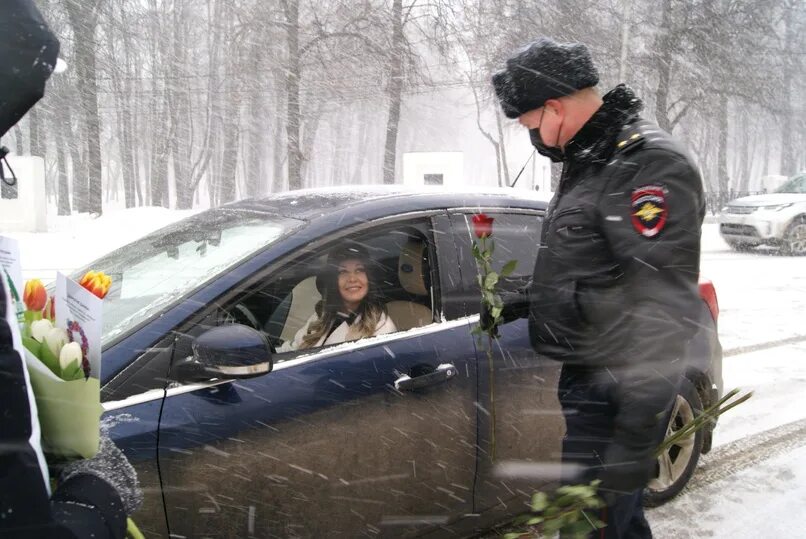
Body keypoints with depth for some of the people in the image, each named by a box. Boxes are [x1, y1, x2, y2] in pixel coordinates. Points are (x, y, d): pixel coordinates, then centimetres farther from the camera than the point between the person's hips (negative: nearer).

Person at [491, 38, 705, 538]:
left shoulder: (651, 164, -19)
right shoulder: (590, 160, 13)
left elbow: (661, 310, -26)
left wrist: (633, 444, -26)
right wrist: (530, 300, 15)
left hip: (615, 393, -10)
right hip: (586, 377, 10)